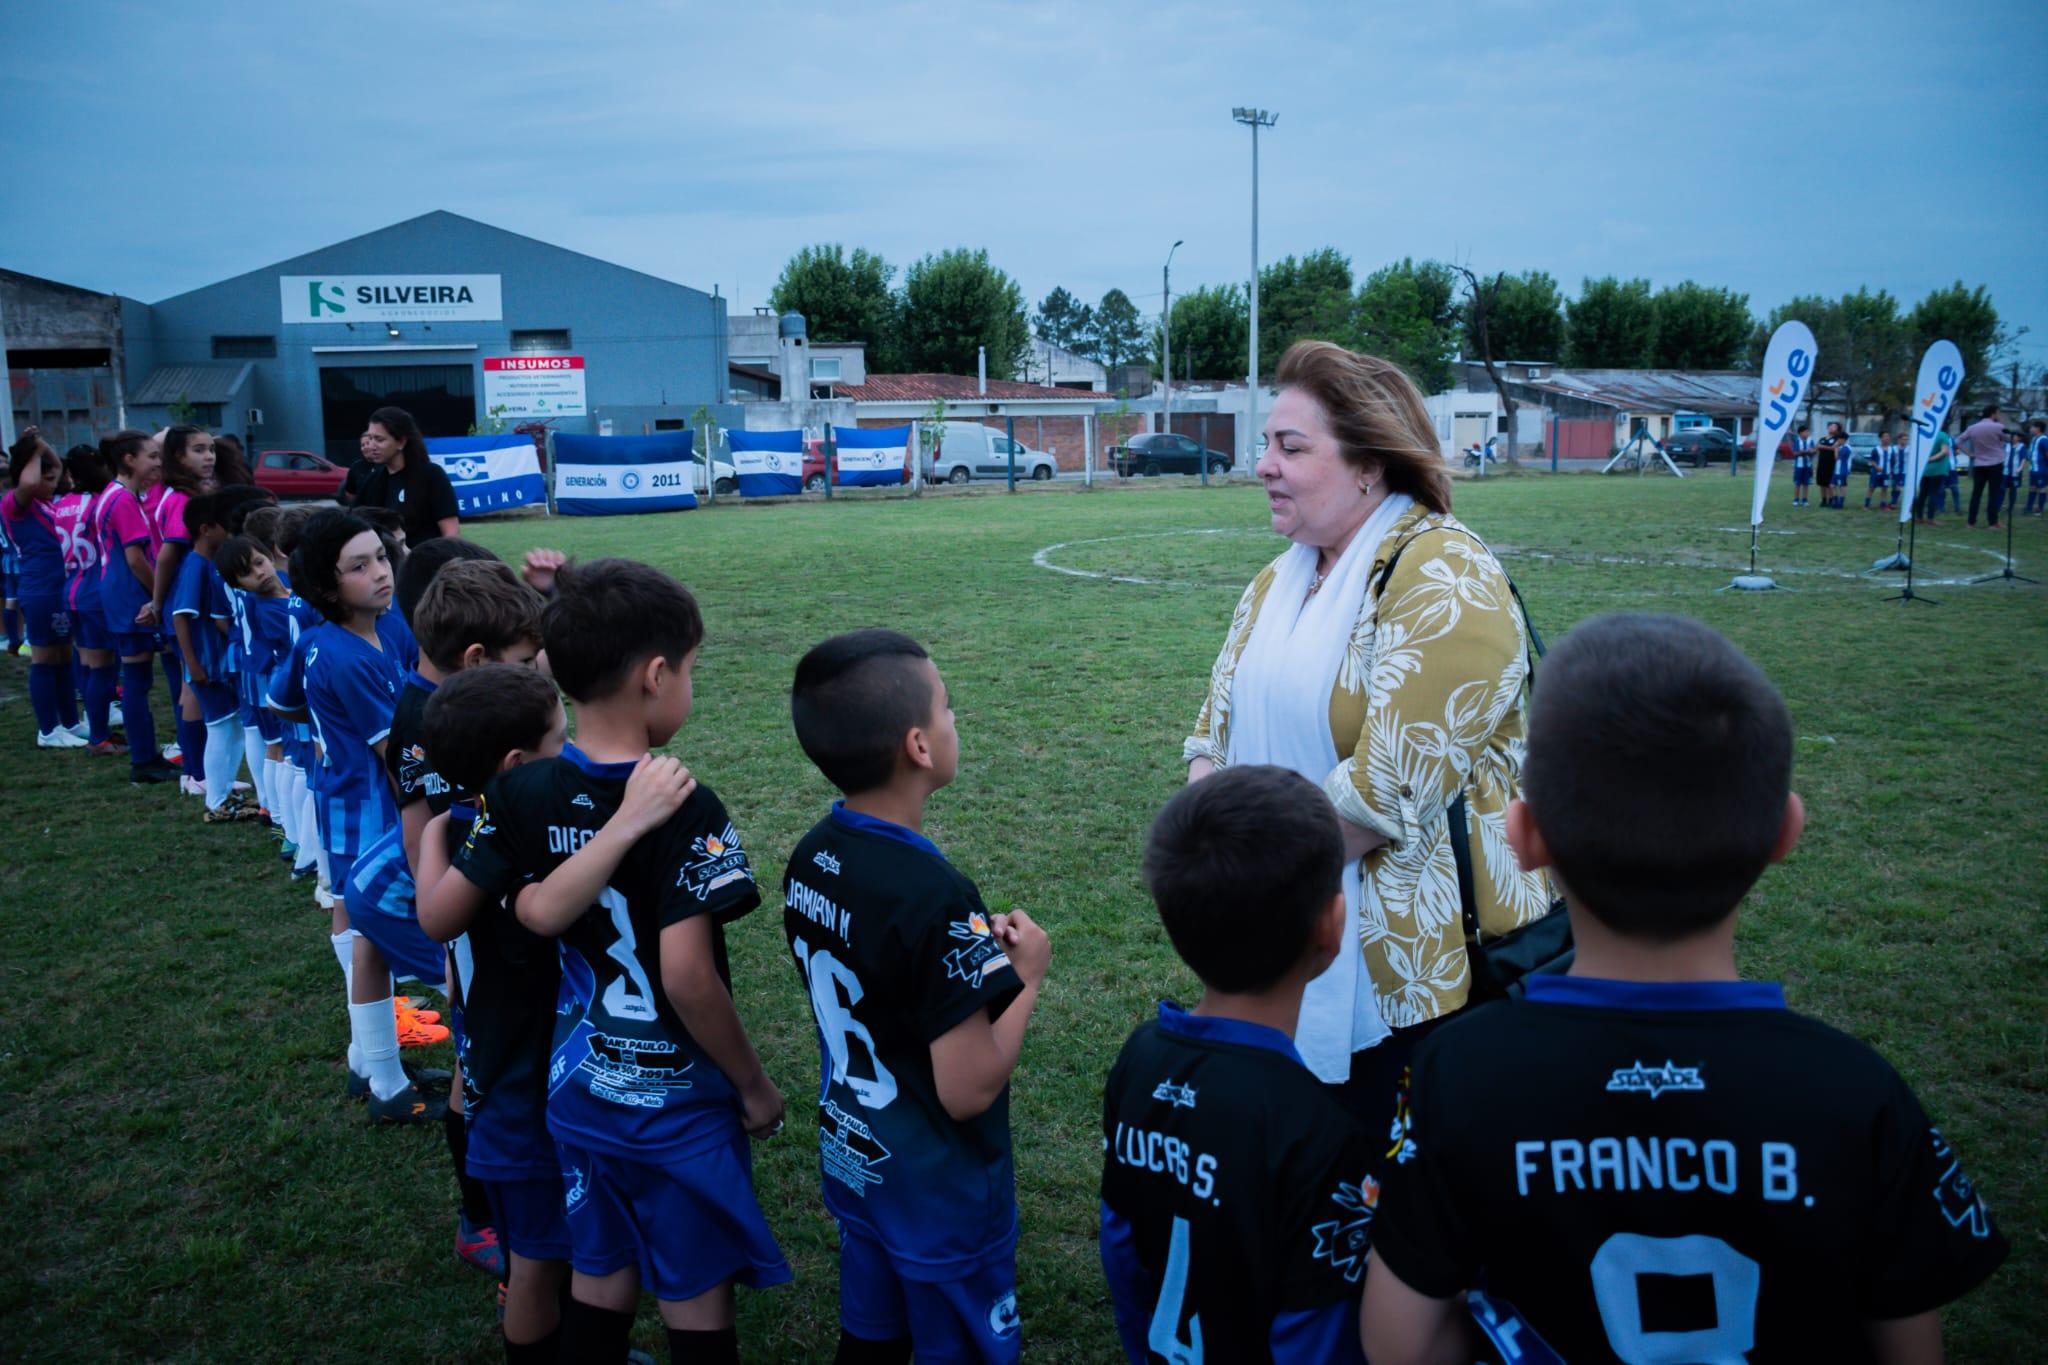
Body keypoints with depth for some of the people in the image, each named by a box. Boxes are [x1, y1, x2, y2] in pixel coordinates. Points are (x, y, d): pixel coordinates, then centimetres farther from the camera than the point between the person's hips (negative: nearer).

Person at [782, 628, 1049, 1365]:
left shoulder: (810, 858, -7)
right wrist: (1026, 975, -13)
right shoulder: (936, 897, -31)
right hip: (940, 1190, -7)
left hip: (852, 1160, 7)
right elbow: (968, 1089, -26)